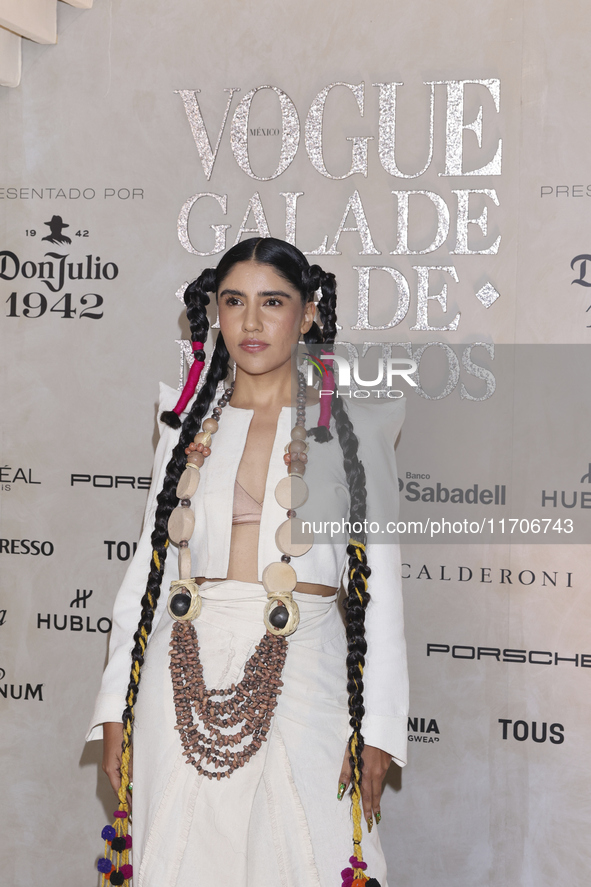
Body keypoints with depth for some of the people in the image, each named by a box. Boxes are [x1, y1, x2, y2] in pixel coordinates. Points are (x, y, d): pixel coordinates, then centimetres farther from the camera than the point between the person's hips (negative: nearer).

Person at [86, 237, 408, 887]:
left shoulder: (350, 428, 1)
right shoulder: (189, 423, 9)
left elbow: (380, 586, 0)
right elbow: (148, 563, 10)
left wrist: (378, 731, -6)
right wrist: (116, 709, 6)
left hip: (300, 680, -2)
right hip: (185, 683, 3)